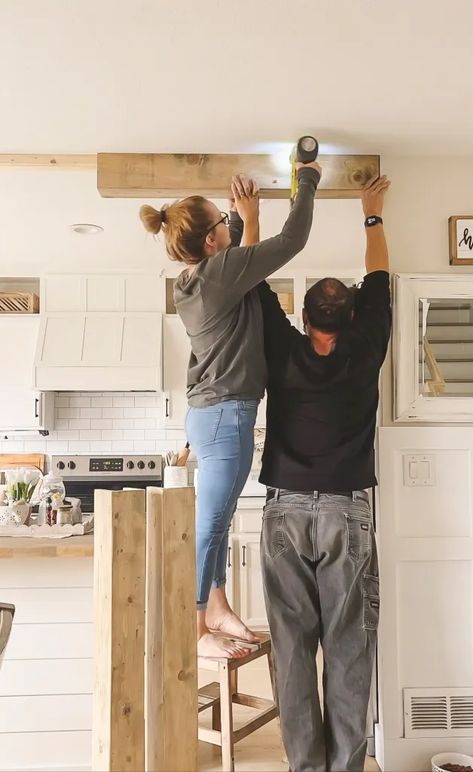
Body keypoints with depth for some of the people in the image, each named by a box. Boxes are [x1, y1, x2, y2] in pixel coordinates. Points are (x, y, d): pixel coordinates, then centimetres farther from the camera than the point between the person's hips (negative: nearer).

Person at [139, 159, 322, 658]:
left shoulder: (193, 278, 9)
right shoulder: (220, 271, -16)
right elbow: (291, 240, -11)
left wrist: (245, 215, 19)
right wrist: (308, 182, 3)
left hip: (211, 410, 10)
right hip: (225, 413, -10)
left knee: (215, 519, 17)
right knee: (209, 523, -2)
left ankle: (217, 610, 29)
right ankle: (195, 630, 9)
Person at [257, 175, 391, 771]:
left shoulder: (284, 353, -1)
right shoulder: (364, 354, -1)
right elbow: (378, 280, 13)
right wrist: (372, 214, 26)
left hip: (285, 514, 1)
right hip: (346, 514, 0)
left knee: (292, 647, 6)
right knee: (348, 649, 5)